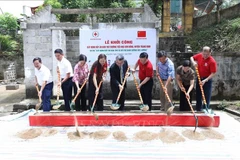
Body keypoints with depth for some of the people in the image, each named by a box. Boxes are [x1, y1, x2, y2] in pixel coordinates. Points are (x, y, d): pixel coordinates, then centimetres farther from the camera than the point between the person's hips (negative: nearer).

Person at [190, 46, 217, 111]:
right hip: (199, 78, 5)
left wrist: (205, 80, -28)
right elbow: (192, 57, 12)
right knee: (198, 95, 12)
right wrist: (193, 62, -10)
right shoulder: (199, 55, -6)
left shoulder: (212, 61, -21)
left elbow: (213, 73, -21)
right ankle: (198, 109, 25)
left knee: (207, 96, 0)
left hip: (207, 79, -5)